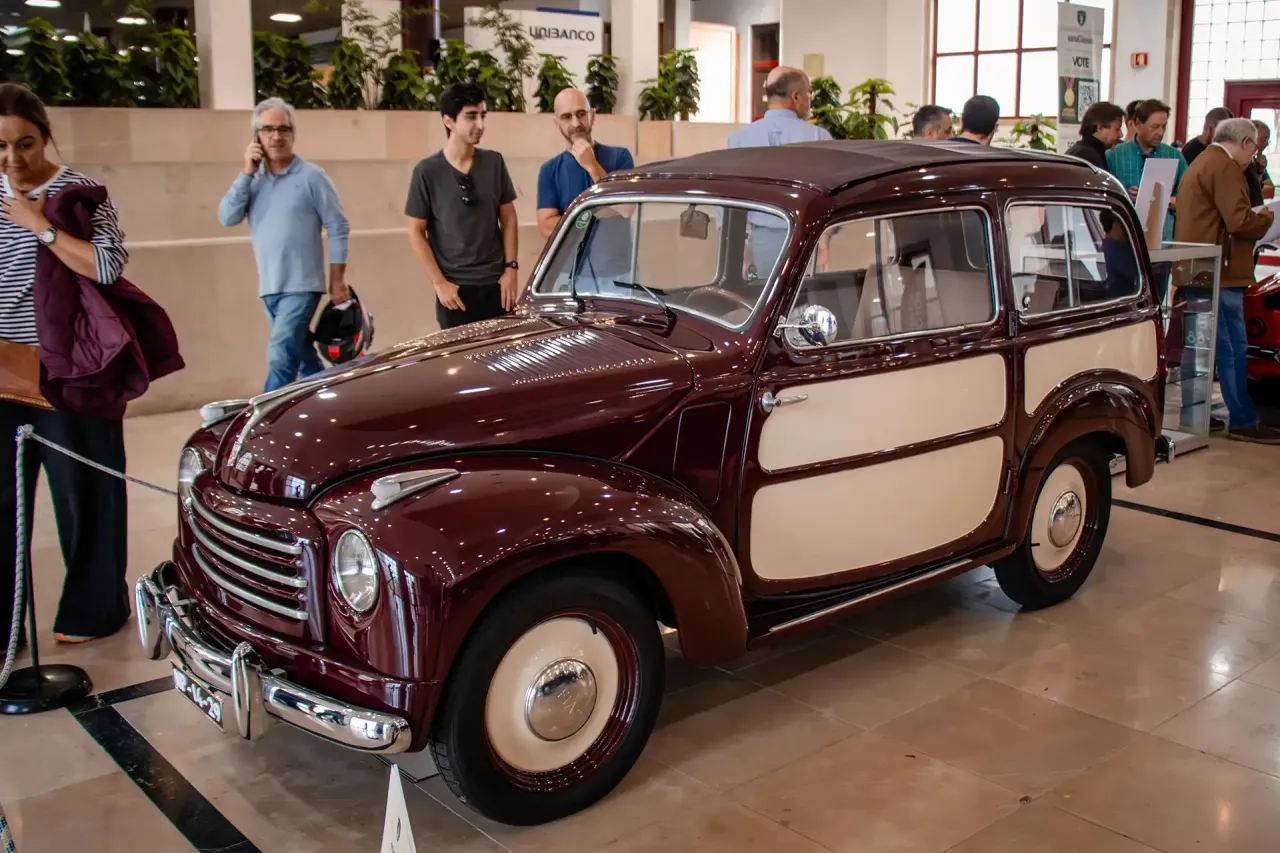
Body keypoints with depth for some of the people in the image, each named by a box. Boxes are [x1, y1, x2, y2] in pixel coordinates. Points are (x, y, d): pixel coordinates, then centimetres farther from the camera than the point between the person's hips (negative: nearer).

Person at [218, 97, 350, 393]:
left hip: (301, 286, -5)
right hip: (269, 288, 5)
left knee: (280, 357, -15)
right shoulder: (253, 179, 9)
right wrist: (246, 173, -8)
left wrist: (337, 280, -7)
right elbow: (227, 218, -3)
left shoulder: (311, 176, -5)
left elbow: (338, 228, -4)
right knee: (303, 357, 14)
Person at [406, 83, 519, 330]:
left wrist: (511, 267, 0)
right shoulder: (428, 172, -5)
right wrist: (439, 282, -8)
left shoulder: (494, 162, 4)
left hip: (496, 283, 3)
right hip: (455, 288, -3)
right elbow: (416, 233, -3)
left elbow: (508, 219, 10)